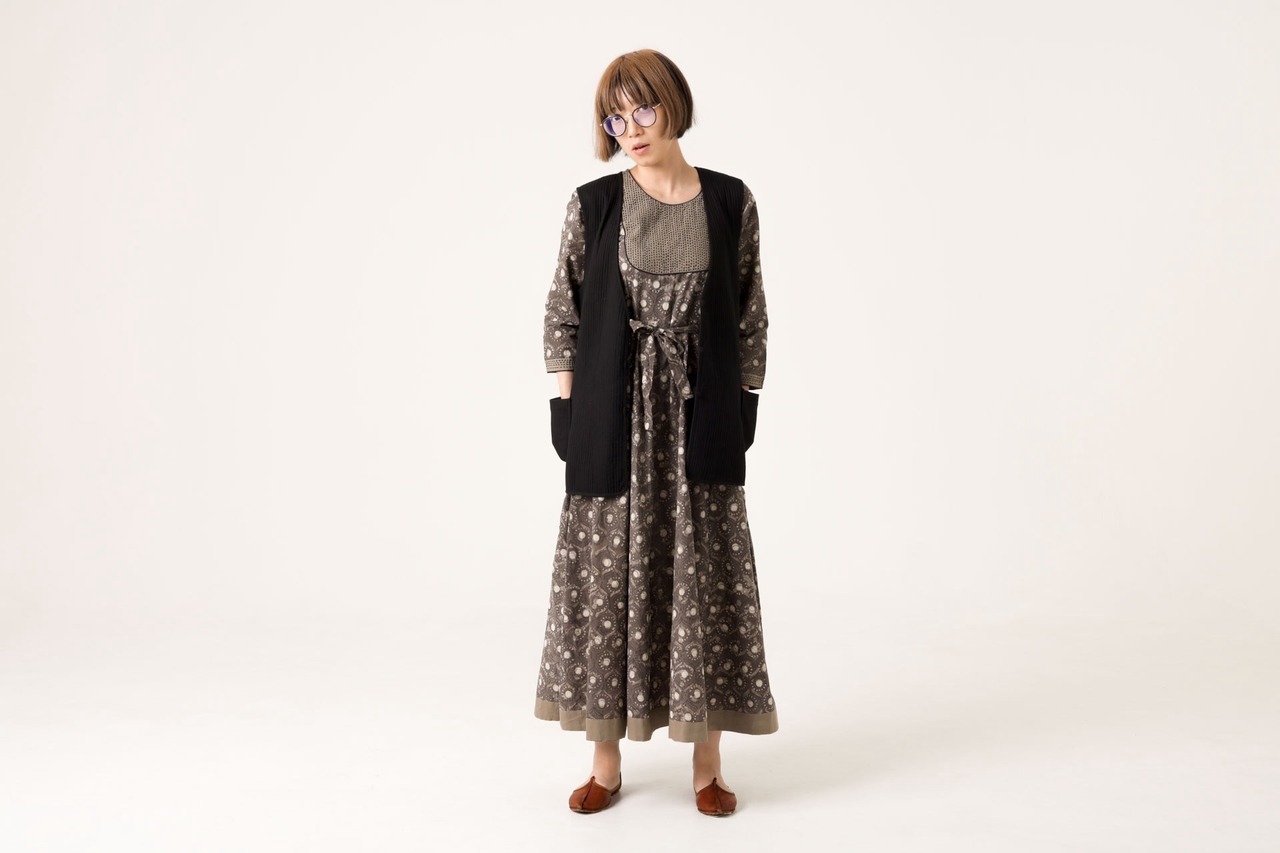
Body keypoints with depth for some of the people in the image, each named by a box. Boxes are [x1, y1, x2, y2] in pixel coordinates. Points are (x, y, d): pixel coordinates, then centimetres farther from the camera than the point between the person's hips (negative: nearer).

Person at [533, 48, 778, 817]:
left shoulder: (732, 203, 2)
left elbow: (751, 315, 5)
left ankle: (709, 760, 18)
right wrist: (567, 410, -2)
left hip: (701, 413, 0)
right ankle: (607, 761, 18)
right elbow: (563, 313, 3)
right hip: (612, 411, 0)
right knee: (606, 572, 4)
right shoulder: (592, 204, 1)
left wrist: (745, 408, 1)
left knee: (708, 573, 3)